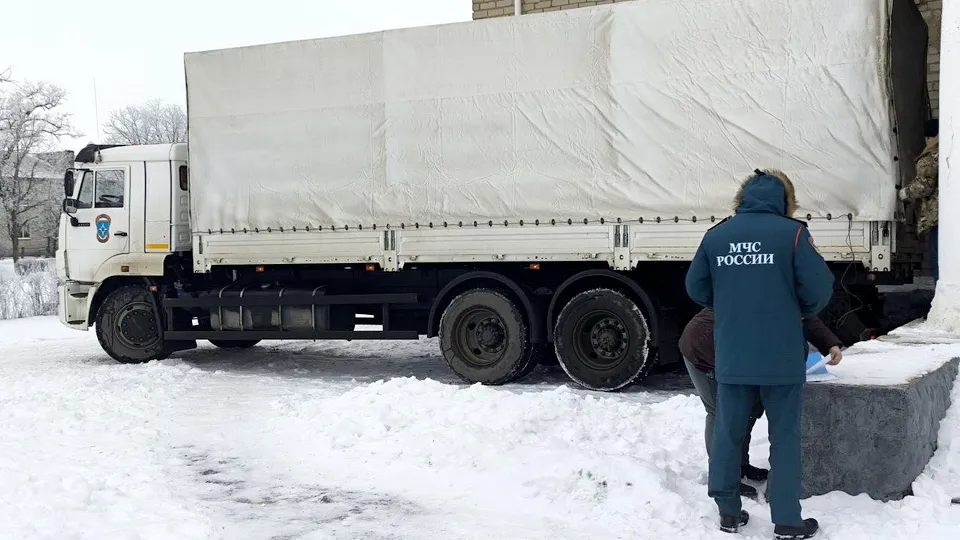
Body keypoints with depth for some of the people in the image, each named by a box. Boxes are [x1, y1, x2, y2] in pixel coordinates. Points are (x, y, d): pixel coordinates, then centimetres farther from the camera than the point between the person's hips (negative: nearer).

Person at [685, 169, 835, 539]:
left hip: (731, 357, 3)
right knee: (784, 437, 7)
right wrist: (802, 310, 11)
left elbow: (696, 288, 8)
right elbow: (820, 290, -10)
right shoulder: (792, 233, -9)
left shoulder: (716, 235, 2)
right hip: (781, 357, -3)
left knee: (728, 433, 14)